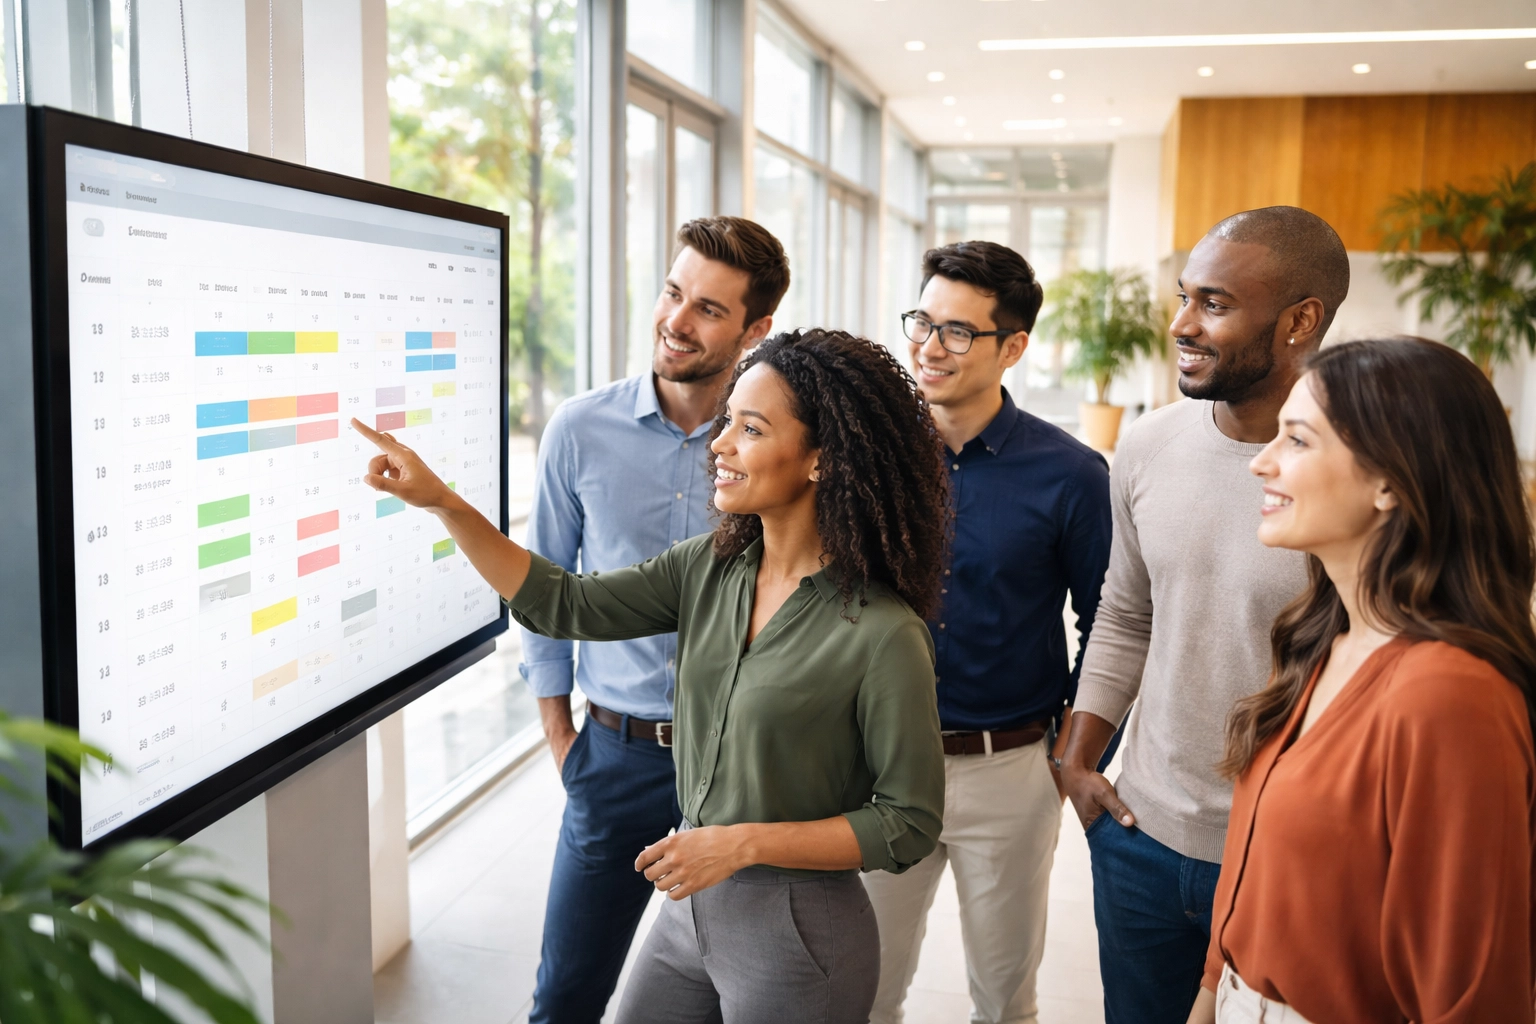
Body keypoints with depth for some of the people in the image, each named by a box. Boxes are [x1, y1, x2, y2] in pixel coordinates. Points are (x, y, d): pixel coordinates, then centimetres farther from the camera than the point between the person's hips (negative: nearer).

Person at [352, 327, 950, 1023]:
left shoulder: (883, 636, -22)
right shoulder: (708, 569, -3)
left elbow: (911, 823, -16)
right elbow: (563, 604, -2)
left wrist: (744, 843, -20)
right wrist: (443, 503, -10)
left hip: (798, 935, -6)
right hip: (691, 906, 6)